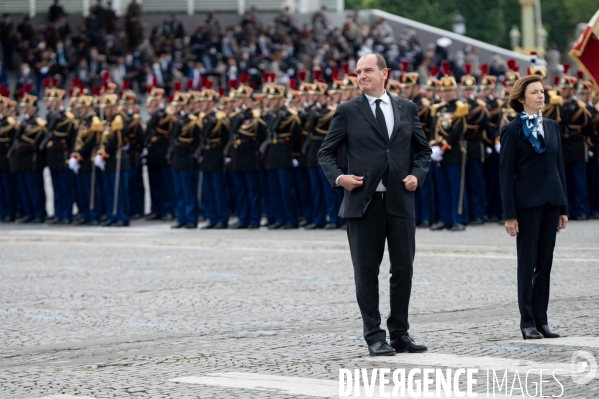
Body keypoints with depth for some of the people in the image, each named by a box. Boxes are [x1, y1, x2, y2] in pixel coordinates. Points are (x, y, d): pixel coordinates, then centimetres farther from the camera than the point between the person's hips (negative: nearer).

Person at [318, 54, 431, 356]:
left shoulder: (407, 109, 10)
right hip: (364, 203, -2)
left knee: (403, 269, 6)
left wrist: (418, 175, -1)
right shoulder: (347, 111, 2)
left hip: (400, 201, 2)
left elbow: (423, 150, 16)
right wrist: (338, 177, -11)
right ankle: (374, 337, 8)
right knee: (366, 272, 1)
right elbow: (325, 152, 5)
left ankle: (400, 334, 17)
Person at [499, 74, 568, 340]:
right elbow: (506, 173, -6)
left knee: (545, 262, 7)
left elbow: (559, 166, 13)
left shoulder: (552, 127, 12)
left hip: (551, 201, 5)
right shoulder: (512, 130, -4)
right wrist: (509, 214, -11)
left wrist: (563, 207, 9)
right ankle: (527, 322, 6)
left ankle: (541, 320, 12)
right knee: (528, 263, 0)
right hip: (527, 202, -5)